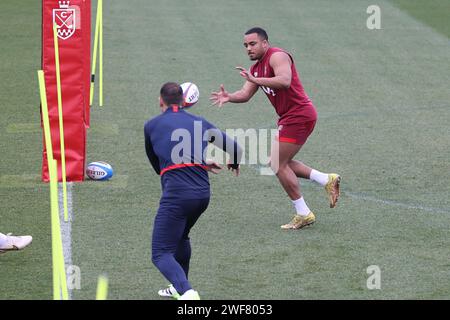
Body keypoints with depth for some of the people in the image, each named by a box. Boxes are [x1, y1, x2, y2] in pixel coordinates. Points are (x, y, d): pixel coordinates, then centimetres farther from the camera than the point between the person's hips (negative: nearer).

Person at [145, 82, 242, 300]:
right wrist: (234, 164, 47)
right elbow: (236, 149, 22)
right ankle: (179, 288, 39)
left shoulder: (151, 126, 12)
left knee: (161, 254, -5)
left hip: (176, 193, -5)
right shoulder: (200, 123, 18)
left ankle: (187, 292, -29)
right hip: (203, 192, 5)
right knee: (180, 236, 32)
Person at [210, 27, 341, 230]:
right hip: (290, 118, 10)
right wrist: (229, 97, -12)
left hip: (298, 116, -10)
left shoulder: (277, 57, -13)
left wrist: (255, 80, -36)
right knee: (281, 163, 15)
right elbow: (245, 94, 8)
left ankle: (303, 214, -1)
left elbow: (285, 81, -31)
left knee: (278, 165, -8)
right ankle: (327, 180, 18)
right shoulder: (256, 68, 17)